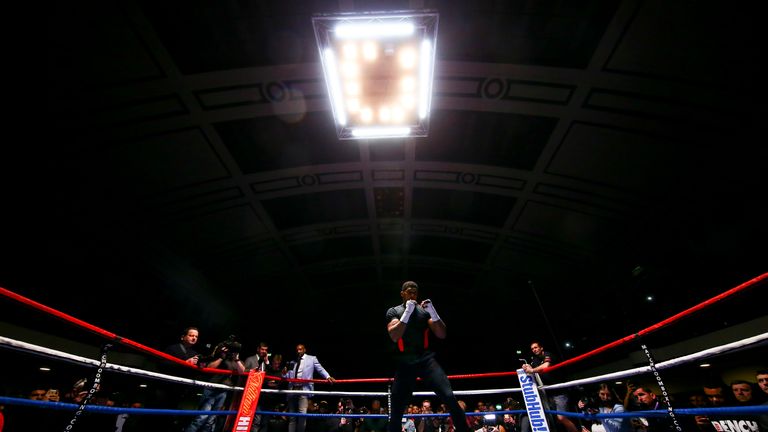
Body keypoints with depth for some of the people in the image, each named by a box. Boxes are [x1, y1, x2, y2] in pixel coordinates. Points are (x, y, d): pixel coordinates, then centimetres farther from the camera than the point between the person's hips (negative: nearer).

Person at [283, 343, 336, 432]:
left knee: (302, 414, -15)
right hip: (293, 390, 4)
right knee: (292, 416, 8)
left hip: (304, 389, -4)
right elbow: (288, 377, 16)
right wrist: (284, 373, -7)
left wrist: (328, 377, -19)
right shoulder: (292, 363, 19)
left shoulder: (312, 359, 8)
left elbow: (320, 369, -1)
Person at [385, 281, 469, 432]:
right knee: (396, 410, 4)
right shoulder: (394, 311, 1)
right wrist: (407, 312, -22)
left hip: (426, 359, 1)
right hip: (404, 363, 0)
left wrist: (433, 312, -16)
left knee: (449, 397, -16)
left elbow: (442, 335, -1)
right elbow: (394, 336, -16)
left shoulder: (424, 310, 5)